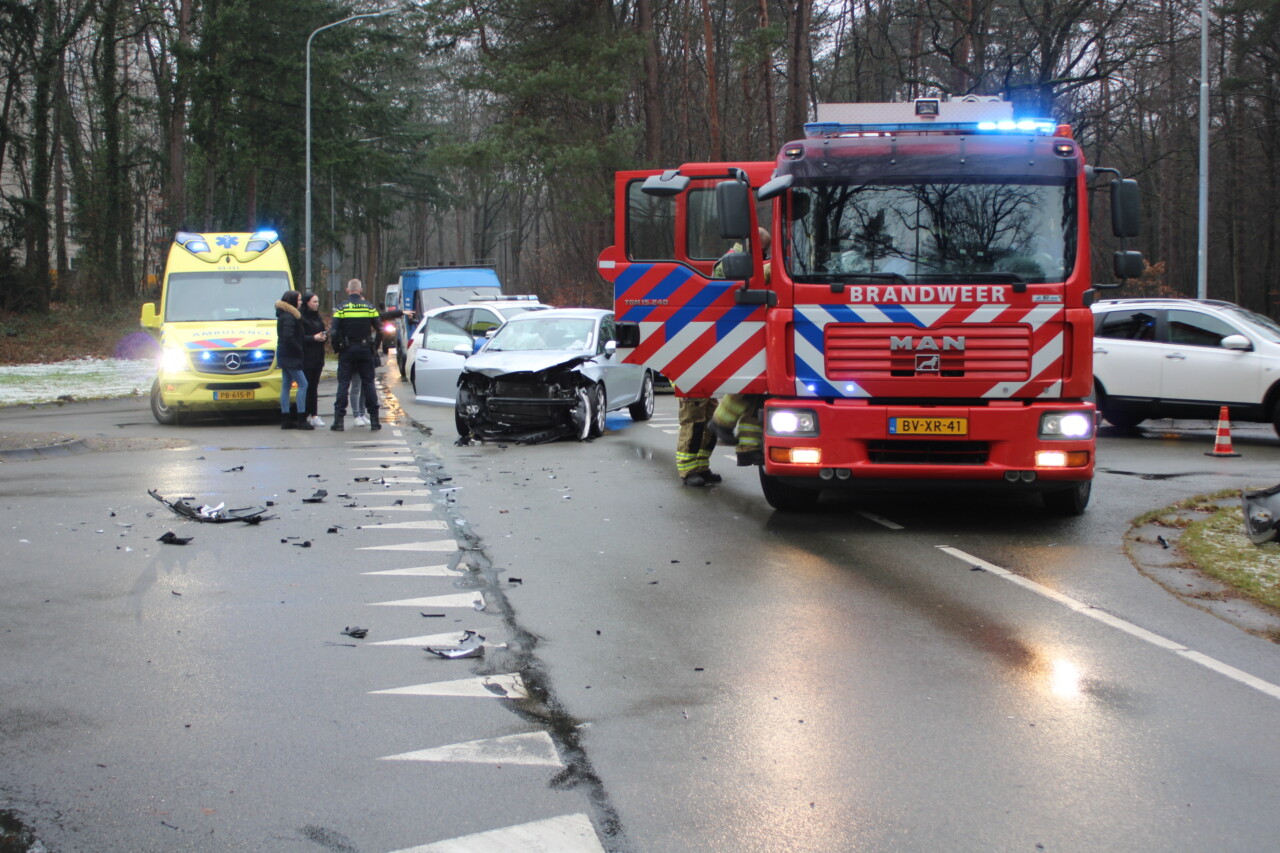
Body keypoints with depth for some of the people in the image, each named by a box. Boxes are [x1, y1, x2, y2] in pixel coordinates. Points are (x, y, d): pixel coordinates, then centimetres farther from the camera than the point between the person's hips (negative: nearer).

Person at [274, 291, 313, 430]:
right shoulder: (289, 317, -16)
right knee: (303, 384, -9)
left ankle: (286, 420, 12)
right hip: (290, 356, -10)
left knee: (286, 386, 10)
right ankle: (301, 420, -11)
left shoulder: (284, 315, 16)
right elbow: (288, 337, -24)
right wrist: (299, 350, -16)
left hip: (285, 355, 10)